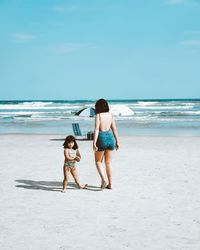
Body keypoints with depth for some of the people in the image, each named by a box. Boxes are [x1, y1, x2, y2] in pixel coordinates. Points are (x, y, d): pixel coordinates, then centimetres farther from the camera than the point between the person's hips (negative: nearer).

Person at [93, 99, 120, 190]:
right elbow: (114, 129, 8)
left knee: (98, 161, 11)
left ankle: (103, 179, -9)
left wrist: (94, 142, -16)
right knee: (108, 162, 14)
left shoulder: (98, 115, -7)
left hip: (102, 138, -5)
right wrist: (117, 141, 15)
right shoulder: (111, 115, 6)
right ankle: (110, 184, 16)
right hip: (110, 137, 5)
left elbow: (96, 129, -14)